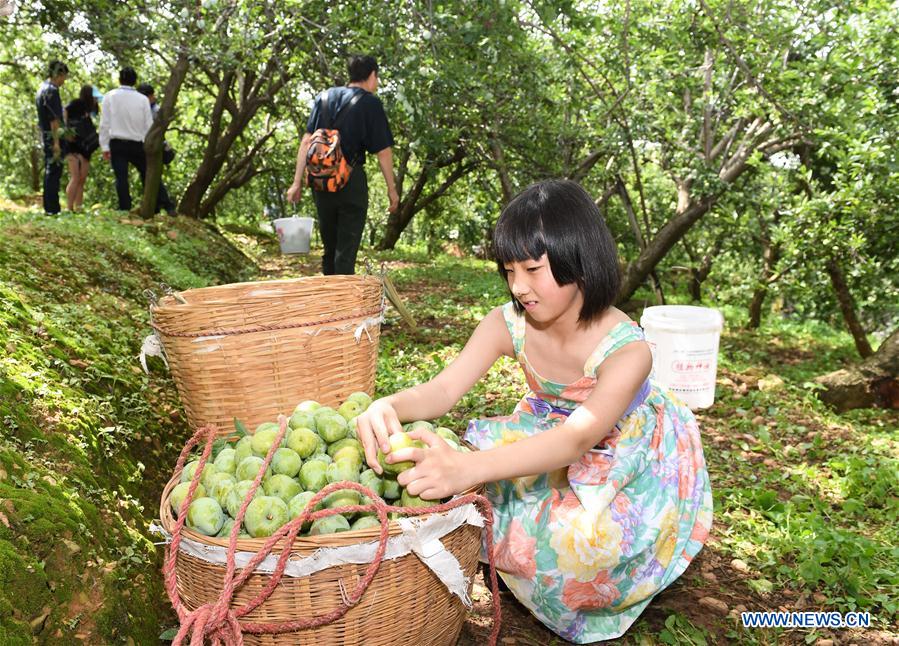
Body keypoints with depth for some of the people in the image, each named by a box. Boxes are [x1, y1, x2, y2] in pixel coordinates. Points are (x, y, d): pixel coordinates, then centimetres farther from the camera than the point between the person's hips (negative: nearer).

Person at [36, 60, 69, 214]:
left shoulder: (42, 88, 16)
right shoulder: (52, 90, -15)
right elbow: (54, 119, -20)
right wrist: (56, 142, -21)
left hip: (46, 136, 10)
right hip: (54, 136, -10)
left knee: (49, 171, 14)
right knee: (54, 172, -7)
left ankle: (49, 207, 19)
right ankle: (52, 209, -5)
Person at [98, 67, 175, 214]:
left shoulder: (110, 96, 0)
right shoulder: (142, 99, 1)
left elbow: (104, 123, -1)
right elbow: (149, 125, 4)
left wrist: (105, 147, 3)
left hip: (117, 143, -1)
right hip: (137, 144, 1)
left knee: (121, 178, -1)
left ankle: (125, 210, -5)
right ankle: (167, 206, 1)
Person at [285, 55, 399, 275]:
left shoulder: (325, 96, 11)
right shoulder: (370, 103, -4)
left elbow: (306, 141, 5)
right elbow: (383, 151, -6)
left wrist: (297, 182, 6)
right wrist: (392, 189, 2)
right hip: (352, 182, -5)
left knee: (329, 247, 17)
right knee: (346, 250, 0)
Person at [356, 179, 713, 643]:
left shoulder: (627, 350, -34)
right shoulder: (508, 325, -19)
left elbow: (577, 439, -47)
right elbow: (443, 389, -26)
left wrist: (467, 469, -64)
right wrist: (388, 406, -52)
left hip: (626, 467, -5)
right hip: (548, 445, 5)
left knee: (580, 536, -31)